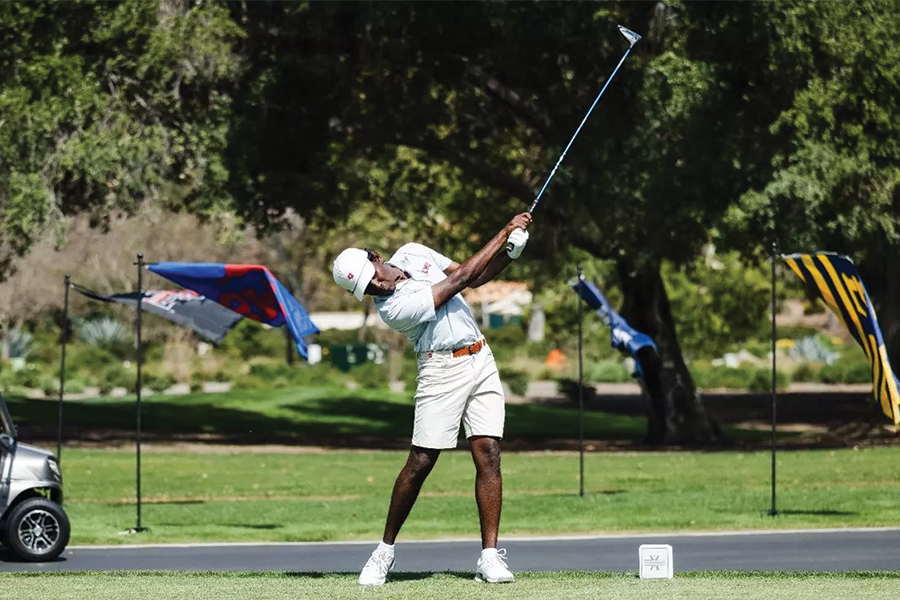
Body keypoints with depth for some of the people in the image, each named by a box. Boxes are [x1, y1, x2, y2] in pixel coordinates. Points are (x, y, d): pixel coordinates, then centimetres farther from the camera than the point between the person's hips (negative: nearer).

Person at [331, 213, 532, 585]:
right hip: (443, 370, -6)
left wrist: (509, 253, -6)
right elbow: (458, 281, -20)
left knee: (488, 454, -5)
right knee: (421, 461, -7)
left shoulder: (413, 253, 3)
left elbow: (473, 277, 13)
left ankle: (489, 556, -7)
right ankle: (386, 551, 8)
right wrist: (504, 233, -16)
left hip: (481, 360, 6)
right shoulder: (392, 307, -20)